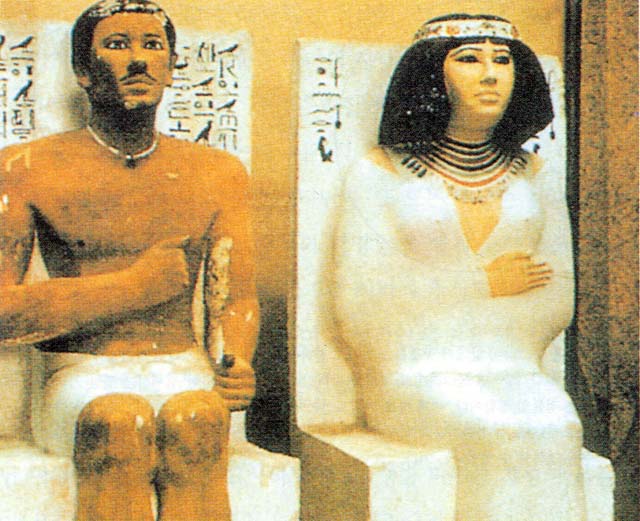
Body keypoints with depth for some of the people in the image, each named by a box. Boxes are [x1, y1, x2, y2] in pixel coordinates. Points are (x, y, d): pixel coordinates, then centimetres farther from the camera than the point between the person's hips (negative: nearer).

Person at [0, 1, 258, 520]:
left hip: (184, 371, 2)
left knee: (194, 419, -33)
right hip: (81, 378, -1)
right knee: (119, 423, -35)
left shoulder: (218, 172, 13)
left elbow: (235, 296, 7)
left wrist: (236, 364, -17)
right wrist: (133, 287, -8)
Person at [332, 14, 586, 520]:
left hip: (515, 375, 3)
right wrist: (482, 283, -3)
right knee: (509, 435, -31)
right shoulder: (379, 174, 5)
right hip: (413, 378, -3)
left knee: (557, 426, -30)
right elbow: (358, 305, -5)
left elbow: (559, 300, 10)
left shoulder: (537, 177, 17)